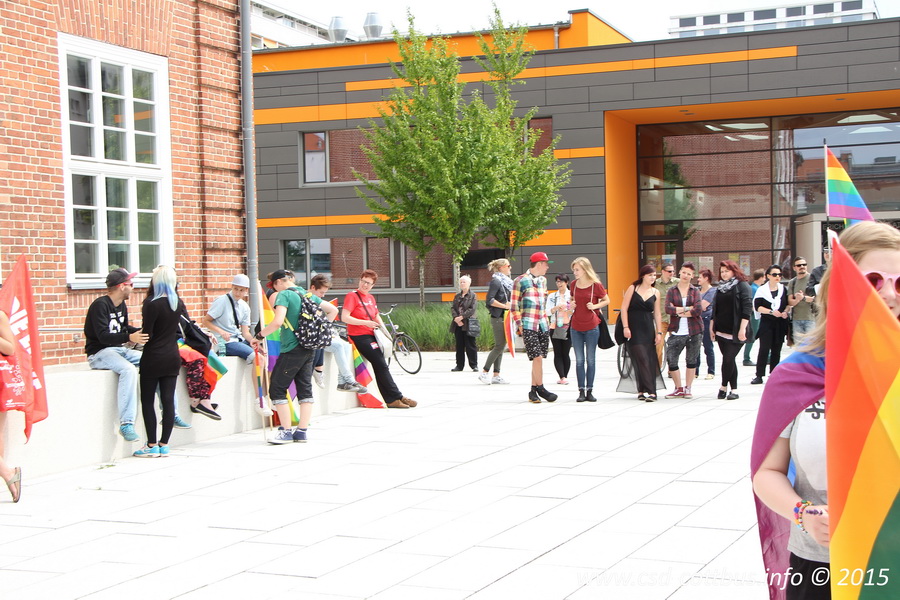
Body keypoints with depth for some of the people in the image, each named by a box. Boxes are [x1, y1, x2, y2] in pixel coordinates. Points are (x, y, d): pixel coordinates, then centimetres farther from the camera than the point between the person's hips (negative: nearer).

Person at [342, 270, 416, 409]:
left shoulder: (370, 298, 18)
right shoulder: (352, 296, -6)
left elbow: (377, 316, 27)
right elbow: (344, 317, -16)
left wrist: (382, 327, 6)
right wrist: (365, 322, -22)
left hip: (371, 335, 8)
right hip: (359, 336, -8)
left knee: (380, 366, 2)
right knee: (381, 364, -12)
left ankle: (390, 400, 3)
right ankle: (397, 397, -8)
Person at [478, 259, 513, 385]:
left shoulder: (507, 281, 17)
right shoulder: (496, 281, -11)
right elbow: (489, 300, -18)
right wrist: (504, 306, -18)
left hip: (506, 317, 9)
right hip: (498, 317, -9)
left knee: (501, 346, 8)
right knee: (499, 345, -10)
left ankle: (496, 375, 11)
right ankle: (484, 372, -5)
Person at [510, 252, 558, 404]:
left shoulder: (543, 280, 17)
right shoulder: (521, 281, -4)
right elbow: (514, 305, -4)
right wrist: (519, 325, -9)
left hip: (542, 326, 6)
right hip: (528, 327, -6)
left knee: (538, 359, 4)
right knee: (537, 357, -12)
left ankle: (533, 391, 10)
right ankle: (540, 389, -2)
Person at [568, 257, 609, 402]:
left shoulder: (596, 285, -8)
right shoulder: (573, 285, 4)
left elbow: (607, 300, 4)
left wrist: (595, 306, -12)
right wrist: (572, 304, 0)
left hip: (591, 328, -3)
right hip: (576, 328, 3)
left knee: (591, 360, 3)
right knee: (579, 360, 4)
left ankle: (589, 391, 10)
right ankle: (581, 391, 7)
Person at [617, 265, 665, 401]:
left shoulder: (655, 292, 9)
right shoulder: (633, 289, 0)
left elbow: (657, 314, 11)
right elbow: (624, 308, -2)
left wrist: (659, 332, 6)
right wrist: (625, 327, -10)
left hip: (648, 329, 4)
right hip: (633, 329, -3)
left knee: (650, 359, 0)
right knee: (641, 358, -11)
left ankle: (643, 390, 7)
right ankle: (649, 391, -13)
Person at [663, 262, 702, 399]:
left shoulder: (695, 291, 5)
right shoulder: (672, 291, 6)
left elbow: (698, 310, -9)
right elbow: (668, 309, -9)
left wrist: (678, 311, -9)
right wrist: (687, 309, -12)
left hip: (694, 331, 0)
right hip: (677, 332, 0)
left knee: (692, 360, 5)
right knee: (671, 359, -5)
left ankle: (688, 388, 17)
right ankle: (678, 389, 10)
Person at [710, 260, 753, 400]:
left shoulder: (742, 286, -3)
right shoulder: (720, 287, 16)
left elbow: (747, 307, -11)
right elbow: (715, 309, 21)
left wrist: (742, 329, -17)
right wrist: (712, 328, 14)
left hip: (735, 331, -6)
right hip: (721, 330, 6)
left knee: (728, 358, -10)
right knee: (729, 360, 5)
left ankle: (723, 387, 5)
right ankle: (734, 390, 9)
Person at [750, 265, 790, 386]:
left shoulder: (784, 289, 9)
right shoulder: (762, 290, 0)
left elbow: (788, 303, 12)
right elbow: (757, 307, -6)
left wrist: (785, 312, -9)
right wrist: (771, 312, -17)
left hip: (780, 323, 3)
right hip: (766, 322, -3)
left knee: (776, 350, 6)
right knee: (764, 349, -8)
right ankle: (759, 376, -7)